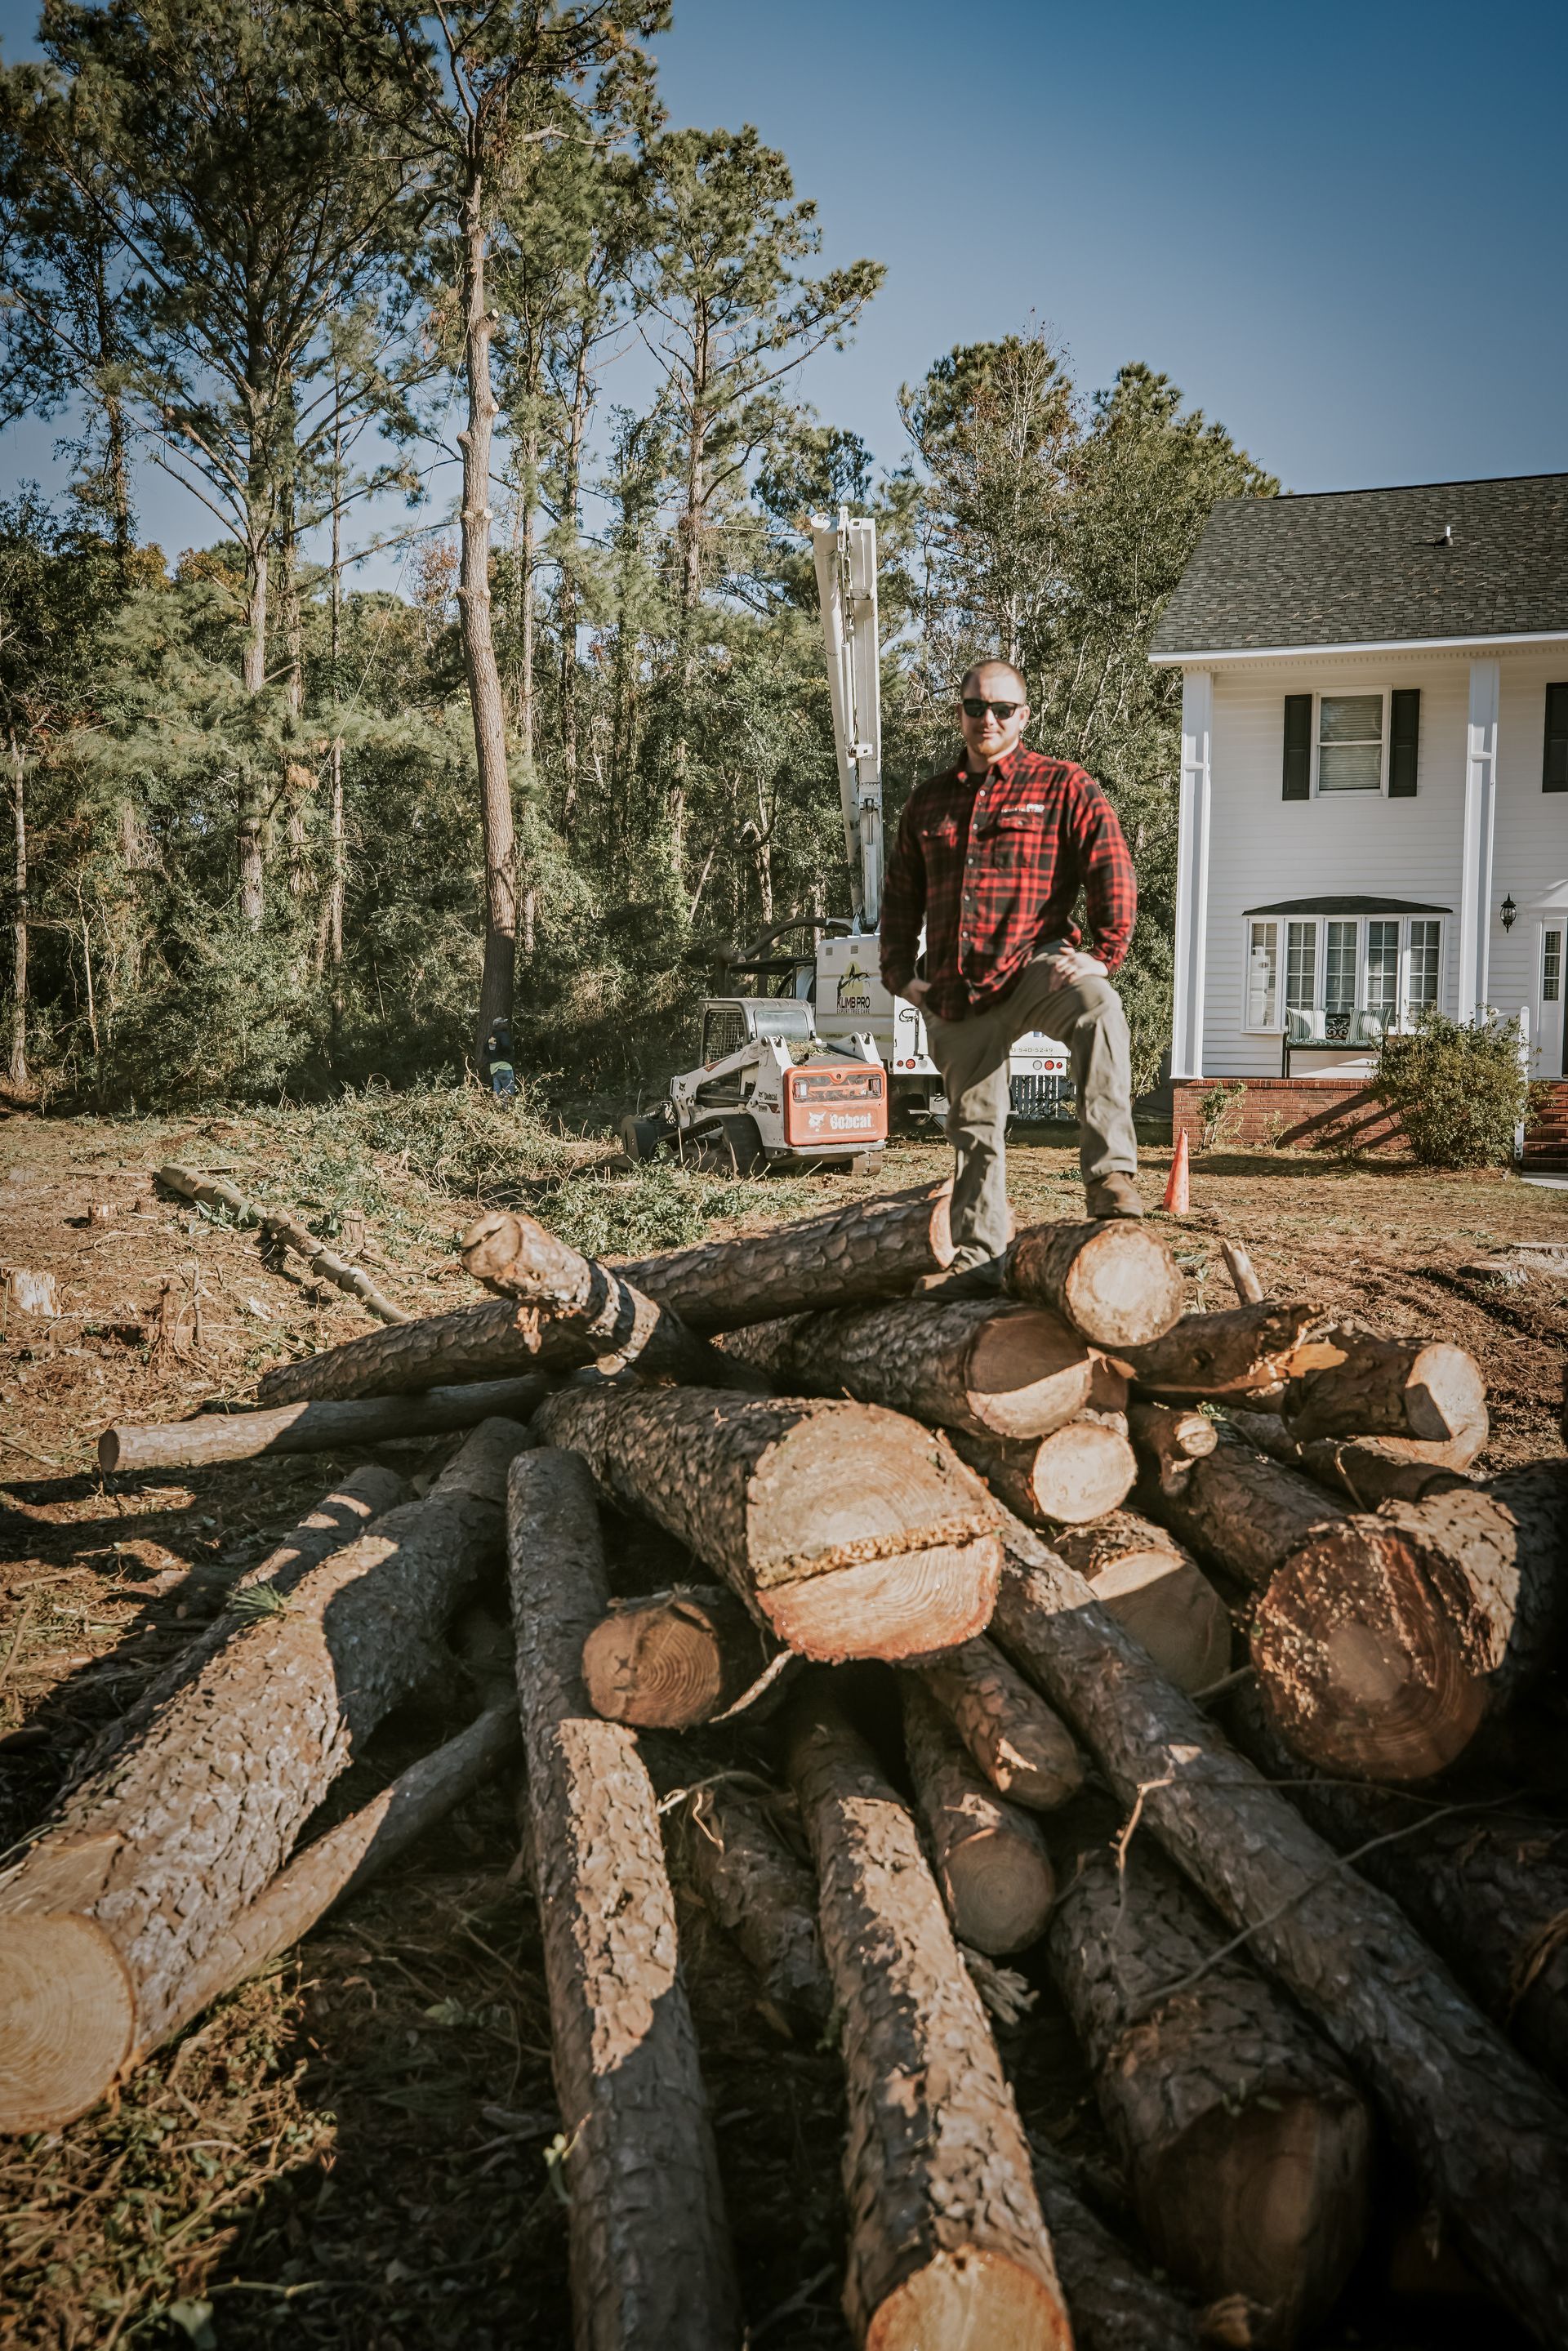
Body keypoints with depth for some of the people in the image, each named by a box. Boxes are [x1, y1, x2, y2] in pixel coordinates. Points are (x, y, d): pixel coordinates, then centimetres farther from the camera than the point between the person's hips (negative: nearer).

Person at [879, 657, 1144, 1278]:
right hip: (955, 990, 5)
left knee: (1097, 1006, -38)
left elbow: (1112, 872, -5)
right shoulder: (929, 800, 16)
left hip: (1036, 965, -4)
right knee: (973, 1127, 9)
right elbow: (901, 894, 22)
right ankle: (977, 1256, 22)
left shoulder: (1063, 786, 3)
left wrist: (1104, 954, -14)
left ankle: (1109, 1174, -42)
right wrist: (899, 972, 12)